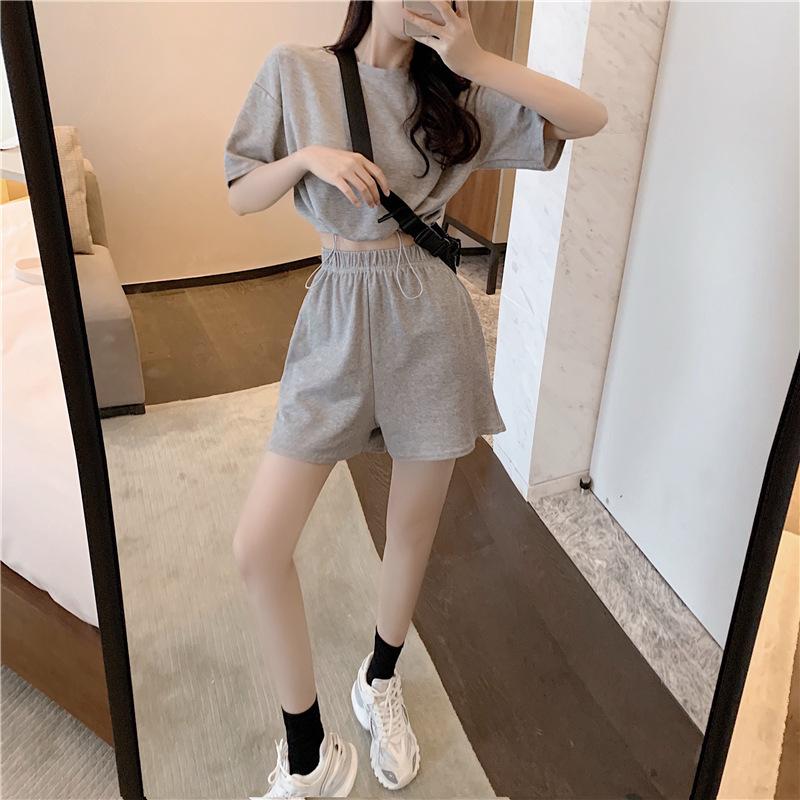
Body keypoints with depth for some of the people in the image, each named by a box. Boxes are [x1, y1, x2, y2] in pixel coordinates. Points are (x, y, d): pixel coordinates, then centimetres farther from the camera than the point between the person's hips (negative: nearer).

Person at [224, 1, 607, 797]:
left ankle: (379, 684, 42)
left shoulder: (455, 94, 4)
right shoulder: (295, 70, 2)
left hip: (429, 322, 1)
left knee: (412, 528, 12)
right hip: (336, 322, 0)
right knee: (257, 546, -5)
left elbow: (590, 117, -3)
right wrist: (308, 154, -14)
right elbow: (240, 196, 4)